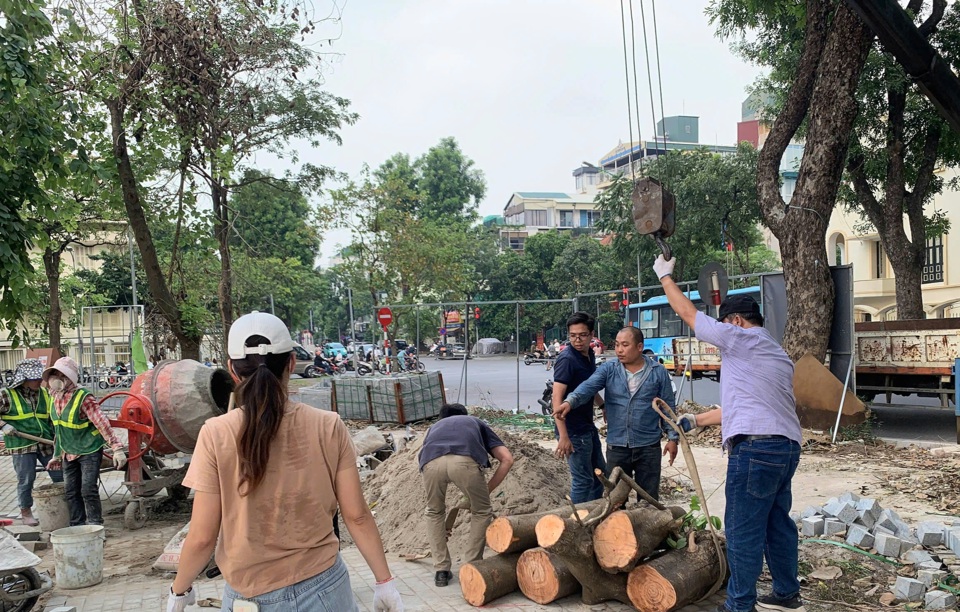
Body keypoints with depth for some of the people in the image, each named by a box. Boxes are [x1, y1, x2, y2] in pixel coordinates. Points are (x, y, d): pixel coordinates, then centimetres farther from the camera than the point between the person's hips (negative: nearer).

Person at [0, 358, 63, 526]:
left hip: (46, 444, 4)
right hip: (21, 446, -4)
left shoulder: (44, 394, 7)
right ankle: (25, 512, 19)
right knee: (26, 480, 2)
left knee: (60, 477, 7)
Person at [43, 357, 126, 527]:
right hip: (69, 454, 7)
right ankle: (77, 526, 22)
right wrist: (57, 455, 20)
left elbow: (102, 423, -24)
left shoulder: (83, 397, -20)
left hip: (89, 451, -7)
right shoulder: (55, 398, 3)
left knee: (88, 490, -8)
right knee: (71, 491, 10)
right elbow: (57, 429, 15)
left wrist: (117, 449, -29)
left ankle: (95, 526, 4)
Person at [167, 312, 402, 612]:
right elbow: (357, 516, -6)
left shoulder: (216, 435, -14)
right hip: (324, 587, 1)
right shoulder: (328, 427, -10)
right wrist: (385, 581, 5)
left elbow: (202, 538, -10)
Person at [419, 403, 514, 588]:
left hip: (432, 462, 2)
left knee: (434, 512, 31)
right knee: (482, 511, 26)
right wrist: (487, 490, 33)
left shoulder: (435, 427, 45)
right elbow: (507, 459, 26)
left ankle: (441, 570, 29)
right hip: (465, 460, -2)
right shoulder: (476, 423, 41)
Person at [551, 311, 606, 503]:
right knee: (583, 480, -1)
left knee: (600, 475, 19)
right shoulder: (566, 359, -19)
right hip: (573, 431, -9)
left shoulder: (589, 356, 6)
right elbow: (557, 399, -25)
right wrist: (563, 436, -30)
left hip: (588, 427, 9)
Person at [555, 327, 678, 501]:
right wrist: (570, 401, -37)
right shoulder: (608, 370, -2)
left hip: (649, 446, -1)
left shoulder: (658, 372, -2)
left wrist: (672, 437, 0)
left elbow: (668, 407, 3)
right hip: (616, 446, 1)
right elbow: (588, 386, -18)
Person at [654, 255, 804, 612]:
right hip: (787, 446, 10)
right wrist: (695, 421, 29)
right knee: (777, 522, 19)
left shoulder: (741, 338, -4)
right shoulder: (778, 355, 23)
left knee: (744, 531, -2)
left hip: (755, 448, -10)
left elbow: (688, 313, 2)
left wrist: (665, 276, 16)